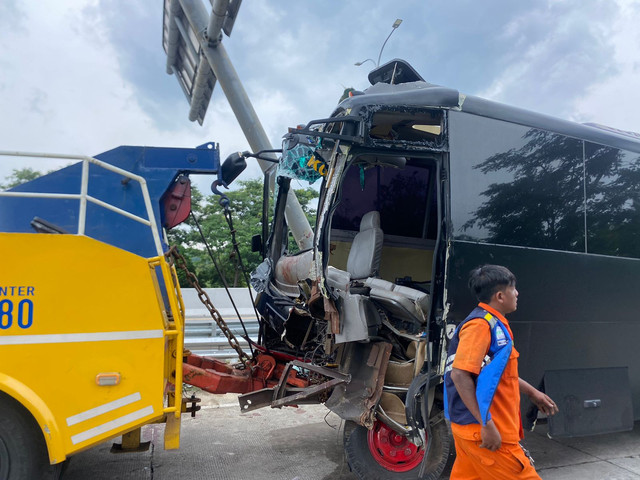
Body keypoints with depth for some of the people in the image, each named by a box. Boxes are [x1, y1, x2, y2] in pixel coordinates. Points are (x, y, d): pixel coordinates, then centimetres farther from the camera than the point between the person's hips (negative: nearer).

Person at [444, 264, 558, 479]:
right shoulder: (481, 324, -18)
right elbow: (460, 375, -26)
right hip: (483, 429, -9)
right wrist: (486, 424, -25)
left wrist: (532, 392, 31)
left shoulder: (495, 325, 13)